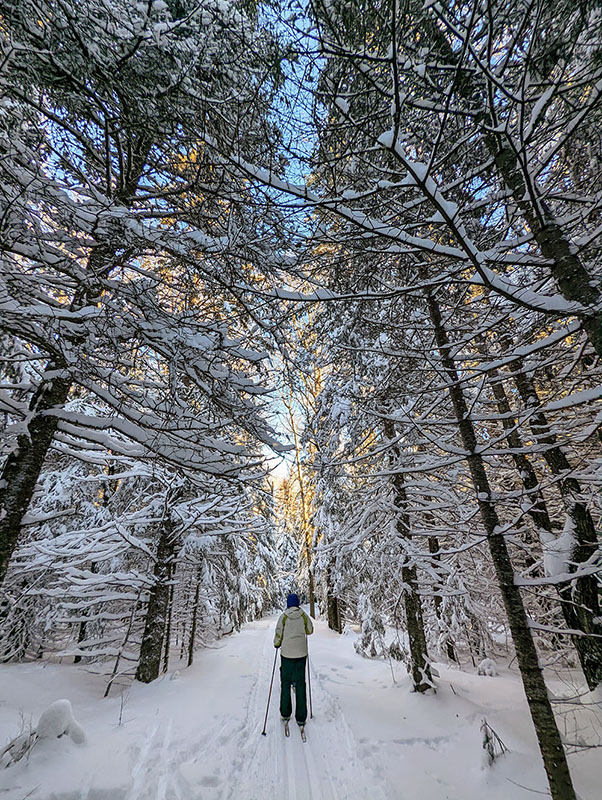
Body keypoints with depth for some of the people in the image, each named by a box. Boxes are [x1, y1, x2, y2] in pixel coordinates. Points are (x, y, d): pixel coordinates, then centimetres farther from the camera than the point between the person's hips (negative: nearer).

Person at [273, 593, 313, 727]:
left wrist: (276, 644, 13)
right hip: (301, 653, 1)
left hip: (286, 653, -1)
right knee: (300, 684, 9)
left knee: (285, 683, 15)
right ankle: (301, 718, 12)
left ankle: (285, 714, 23)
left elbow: (278, 635, -7)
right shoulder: (303, 615, -6)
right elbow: (310, 630, 6)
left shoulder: (283, 616, -9)